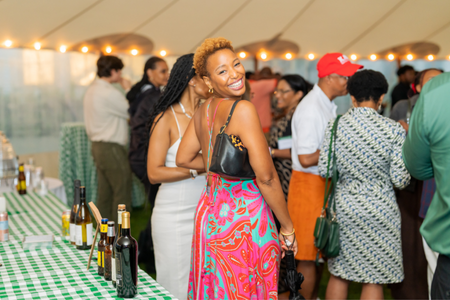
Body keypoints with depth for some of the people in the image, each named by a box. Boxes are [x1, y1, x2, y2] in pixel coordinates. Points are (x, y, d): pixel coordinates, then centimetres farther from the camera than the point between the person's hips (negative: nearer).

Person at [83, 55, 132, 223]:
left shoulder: (91, 90, 13)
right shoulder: (110, 93, -18)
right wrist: (128, 90, -1)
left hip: (98, 146, 10)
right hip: (112, 148, -10)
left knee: (104, 194, 14)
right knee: (122, 195, -3)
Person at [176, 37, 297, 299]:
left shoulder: (203, 111, 5)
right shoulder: (243, 109, -18)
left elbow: (183, 159, 18)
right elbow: (266, 177, -19)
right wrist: (288, 228, -9)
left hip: (210, 213, 8)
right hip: (245, 217, -8)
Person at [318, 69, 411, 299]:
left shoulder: (335, 125, -5)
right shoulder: (394, 130, -11)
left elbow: (324, 170, -2)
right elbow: (400, 180, -10)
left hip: (343, 207, 3)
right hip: (379, 211, -2)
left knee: (339, 274, 16)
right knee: (374, 280, 9)